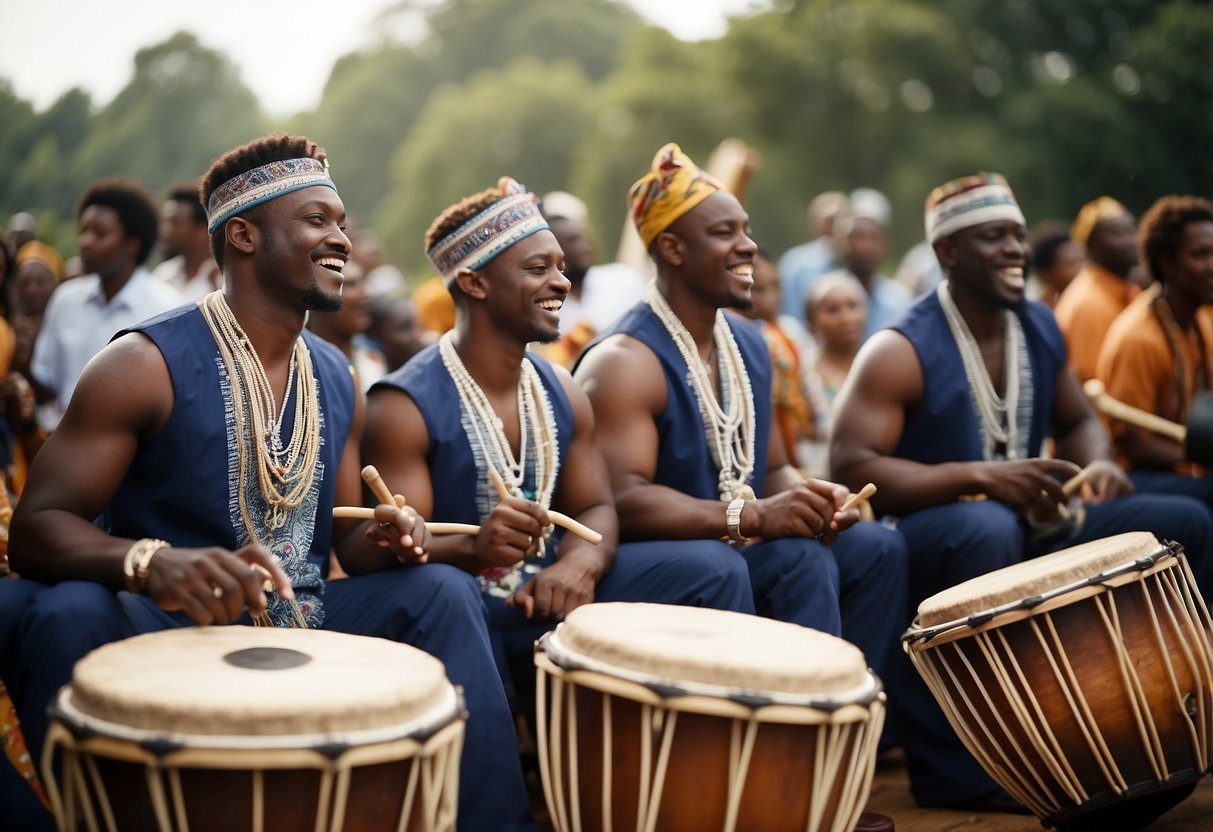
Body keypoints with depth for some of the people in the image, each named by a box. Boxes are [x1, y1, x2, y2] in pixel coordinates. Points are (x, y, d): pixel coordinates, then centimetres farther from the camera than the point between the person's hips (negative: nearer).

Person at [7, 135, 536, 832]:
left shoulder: (337, 380, 8)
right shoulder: (146, 365, -12)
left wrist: (380, 541, -9)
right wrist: (153, 563, -39)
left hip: (297, 618, 6)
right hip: (167, 621, -5)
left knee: (445, 591, -12)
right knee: (72, 614, -35)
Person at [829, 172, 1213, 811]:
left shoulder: (1041, 329, 5)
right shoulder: (901, 351, -17)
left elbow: (1077, 421, 19)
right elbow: (851, 468, -25)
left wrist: (1098, 464, -6)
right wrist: (980, 476, -33)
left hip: (1028, 525, 7)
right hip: (927, 532, -7)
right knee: (990, 530, -42)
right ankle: (951, 765, -30)